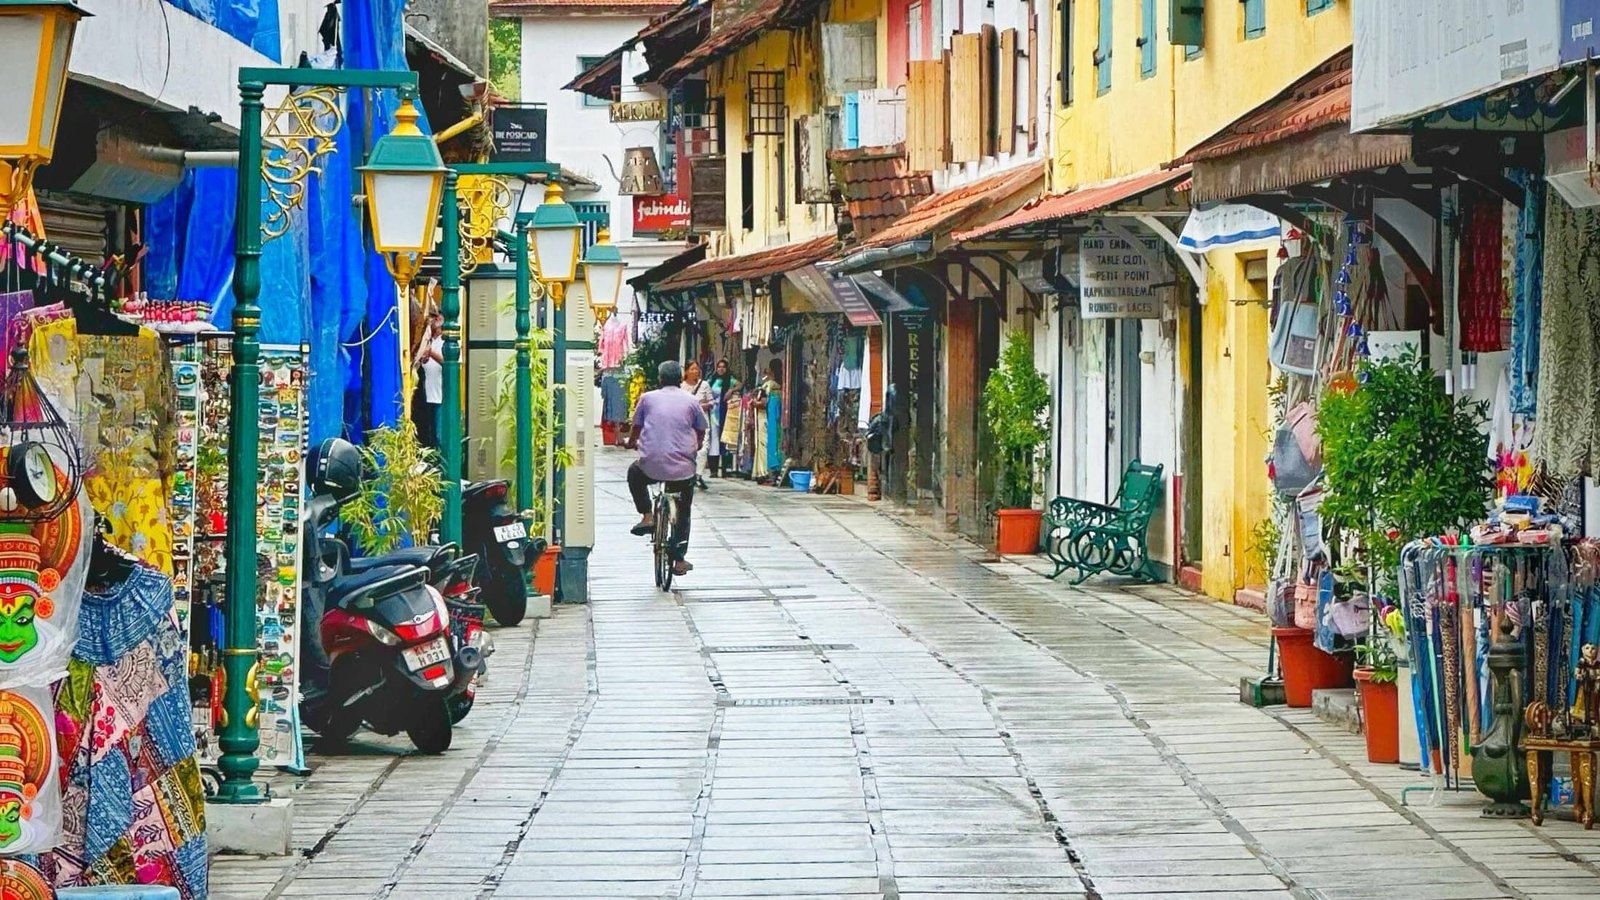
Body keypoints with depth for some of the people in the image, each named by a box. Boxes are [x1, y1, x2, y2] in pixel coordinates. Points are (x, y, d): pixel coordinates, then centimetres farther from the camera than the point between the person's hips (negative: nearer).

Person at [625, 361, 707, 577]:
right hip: (683, 468, 1)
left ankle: (646, 516, 19)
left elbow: (636, 429, 15)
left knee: (634, 473, 34)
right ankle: (679, 560, 17)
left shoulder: (648, 398, 5)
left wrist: (631, 443, 37)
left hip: (651, 466, -1)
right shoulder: (691, 400, 5)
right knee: (682, 514, 21)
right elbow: (701, 434, 12)